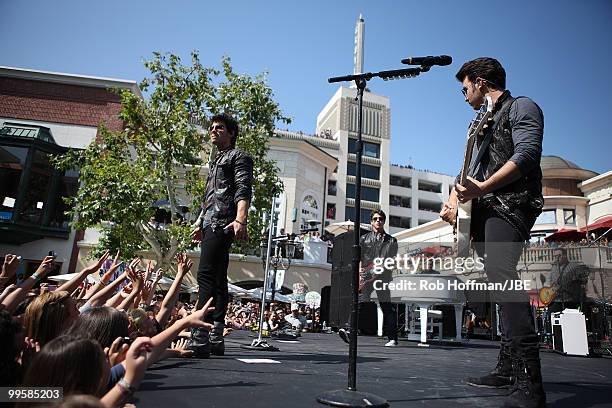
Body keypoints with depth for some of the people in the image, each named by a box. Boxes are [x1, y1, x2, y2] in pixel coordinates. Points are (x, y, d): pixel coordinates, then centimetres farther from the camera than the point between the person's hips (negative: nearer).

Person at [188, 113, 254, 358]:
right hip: (211, 225, 10)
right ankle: (216, 338, 10)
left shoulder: (238, 157, 4)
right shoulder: (217, 161, 31)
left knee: (206, 276, -18)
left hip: (223, 224, -9)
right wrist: (200, 224, 28)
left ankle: (199, 339, -21)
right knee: (218, 280, 7)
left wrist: (240, 220, -26)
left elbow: (243, 191, -11)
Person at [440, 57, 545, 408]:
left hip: (511, 204, -9)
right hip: (484, 209, 9)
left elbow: (526, 155, -15)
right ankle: (508, 369, 17)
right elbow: (471, 172, 26)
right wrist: (455, 202, 9)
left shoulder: (521, 107, 3)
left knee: (500, 273, -26)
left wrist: (482, 188, -22)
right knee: (501, 279, 9)